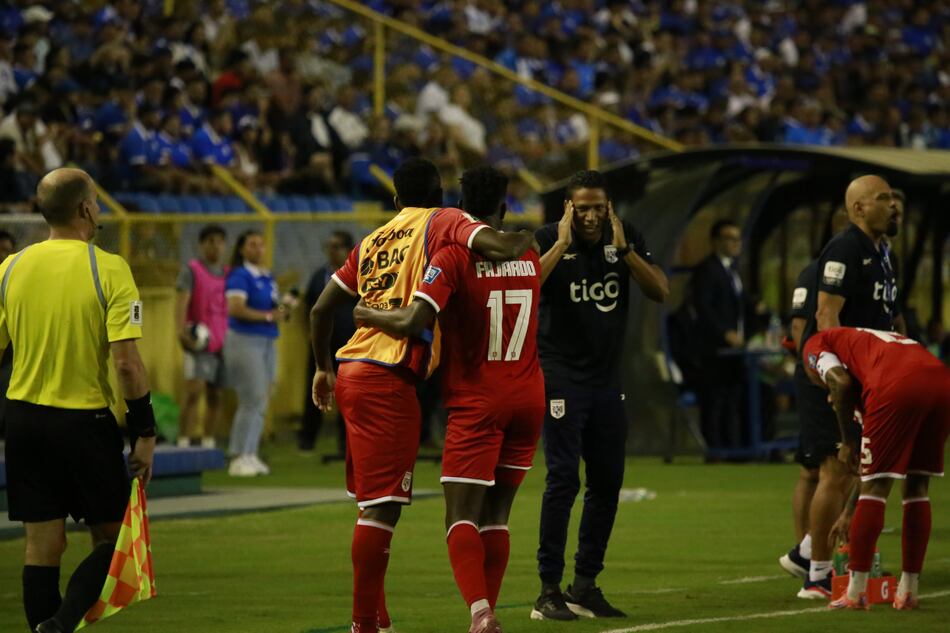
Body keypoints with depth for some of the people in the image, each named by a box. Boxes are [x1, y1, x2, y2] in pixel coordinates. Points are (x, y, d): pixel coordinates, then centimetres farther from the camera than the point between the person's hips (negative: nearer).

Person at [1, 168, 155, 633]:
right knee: (111, 538, 7)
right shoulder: (108, 269, -11)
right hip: (85, 421, -4)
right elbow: (125, 362, -16)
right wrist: (145, 432, -8)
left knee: (42, 544, 8)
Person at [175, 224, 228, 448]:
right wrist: (181, 330, -28)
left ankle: (208, 445, 12)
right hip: (199, 342, -6)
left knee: (215, 396, 6)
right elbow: (181, 301, -14)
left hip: (223, 343, 6)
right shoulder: (192, 271, -2)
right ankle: (184, 442, -16)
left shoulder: (228, 273, 16)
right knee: (194, 391, -15)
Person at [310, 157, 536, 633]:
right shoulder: (443, 223, 1)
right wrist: (525, 238, 5)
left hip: (351, 372, 8)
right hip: (388, 380, -8)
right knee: (382, 505, -6)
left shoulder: (372, 240, 19)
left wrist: (323, 367, 34)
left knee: (371, 501, 14)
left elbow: (321, 310, 21)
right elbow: (500, 248, -17)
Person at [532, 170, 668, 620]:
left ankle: (585, 586, 17)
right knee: (563, 478, -12)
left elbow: (660, 291, -6)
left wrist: (623, 248, -15)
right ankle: (549, 591, -10)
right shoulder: (548, 240, -9)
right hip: (562, 375, -5)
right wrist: (563, 244, -24)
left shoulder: (627, 238, 4)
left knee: (607, 482, 7)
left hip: (606, 377, 5)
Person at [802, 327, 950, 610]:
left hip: (898, 387, -6)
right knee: (917, 487, 19)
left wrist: (847, 441, 14)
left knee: (874, 487, 4)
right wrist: (850, 511, 48)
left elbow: (841, 382, 0)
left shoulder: (817, 344, 25)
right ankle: (908, 590, 22)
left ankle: (855, 593, 6)